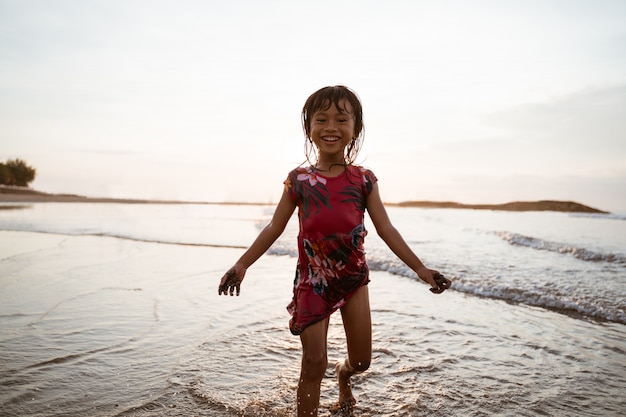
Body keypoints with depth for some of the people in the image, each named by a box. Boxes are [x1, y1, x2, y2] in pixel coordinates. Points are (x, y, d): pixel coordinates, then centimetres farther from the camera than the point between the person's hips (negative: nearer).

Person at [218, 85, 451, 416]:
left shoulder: (363, 179, -1)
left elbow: (386, 229, 1)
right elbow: (274, 228, 0)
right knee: (314, 361, -2)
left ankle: (343, 376, 48)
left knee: (361, 360, 12)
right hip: (312, 279, -2)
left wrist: (419, 268, -3)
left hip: (354, 276, 2)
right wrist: (242, 264, -6)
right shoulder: (299, 179, -2)